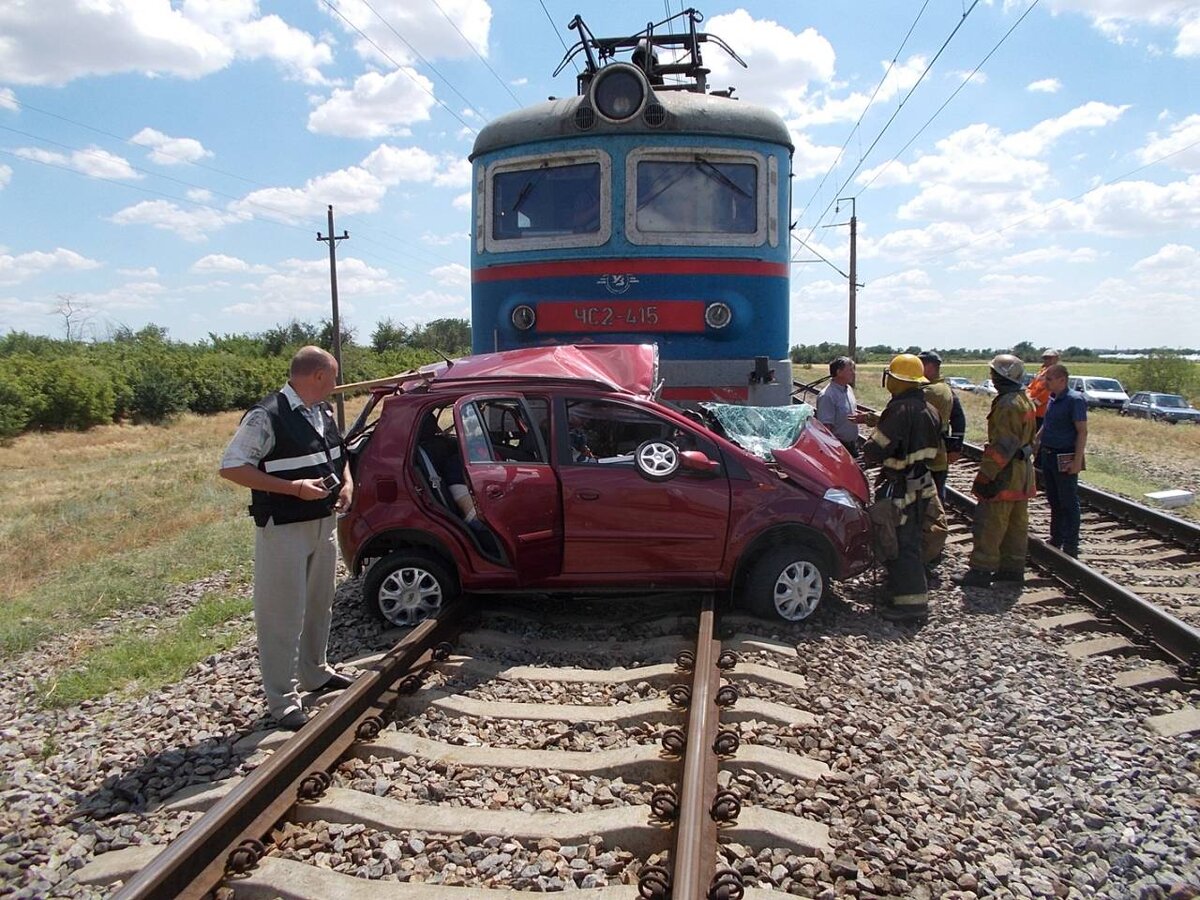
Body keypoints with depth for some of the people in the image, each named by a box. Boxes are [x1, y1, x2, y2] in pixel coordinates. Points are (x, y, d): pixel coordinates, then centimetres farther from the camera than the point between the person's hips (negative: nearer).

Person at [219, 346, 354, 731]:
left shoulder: (324, 412, 8)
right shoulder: (266, 416, -18)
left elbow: (338, 453, 24)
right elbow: (231, 468, -19)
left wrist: (347, 482, 3)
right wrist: (293, 487, -24)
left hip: (323, 523, 9)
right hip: (283, 529, -9)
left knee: (319, 605, 21)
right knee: (282, 615, -2)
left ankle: (315, 673, 40)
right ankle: (283, 702, 8)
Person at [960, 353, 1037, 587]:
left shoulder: (1008, 404, -20)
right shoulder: (1024, 400, 13)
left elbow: (1003, 445, -24)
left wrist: (985, 475, -22)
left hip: (1006, 472, -11)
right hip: (1022, 470, 11)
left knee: (990, 521, -6)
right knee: (1017, 522, 14)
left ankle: (981, 569, -4)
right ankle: (1013, 568, 22)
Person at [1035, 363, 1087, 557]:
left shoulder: (1075, 400, -14)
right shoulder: (1052, 399, 10)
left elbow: (1082, 432, -17)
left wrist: (1077, 461, -22)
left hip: (1064, 459, -8)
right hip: (1048, 456, 8)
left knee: (1069, 503, 0)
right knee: (1054, 501, 16)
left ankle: (1070, 547, 6)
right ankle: (1056, 540, 26)